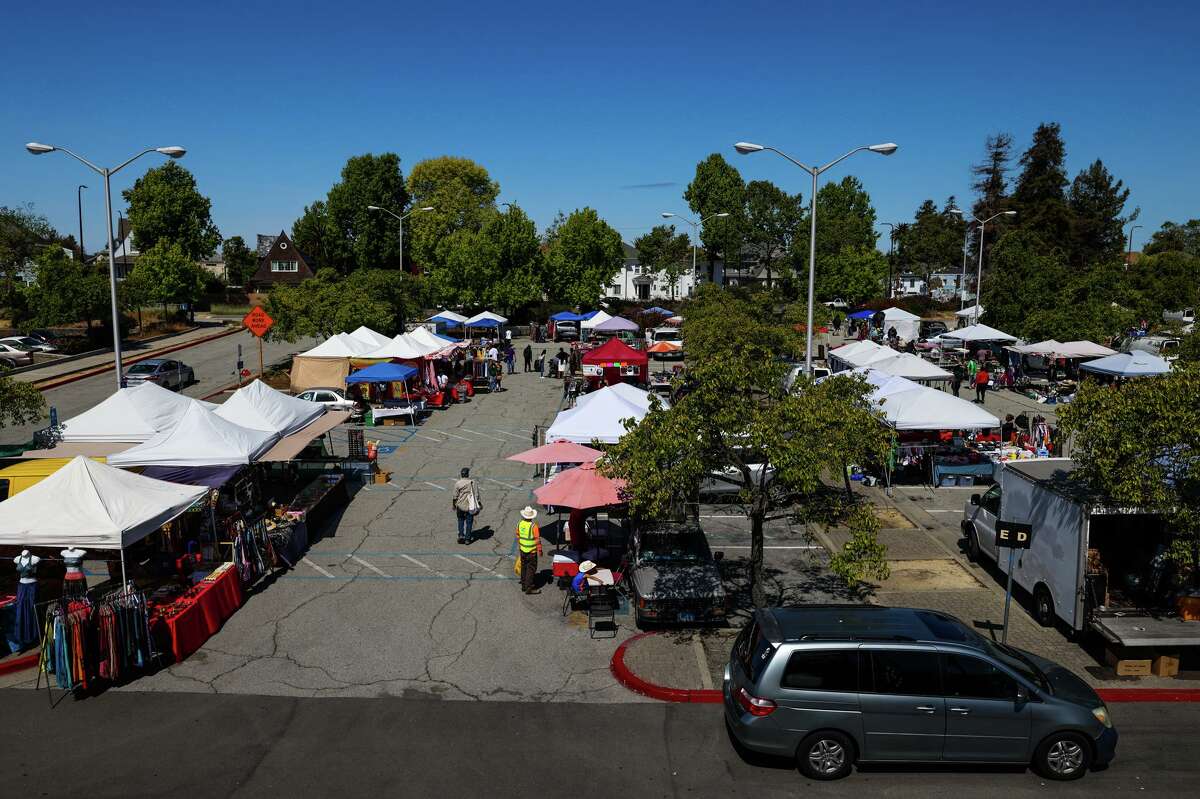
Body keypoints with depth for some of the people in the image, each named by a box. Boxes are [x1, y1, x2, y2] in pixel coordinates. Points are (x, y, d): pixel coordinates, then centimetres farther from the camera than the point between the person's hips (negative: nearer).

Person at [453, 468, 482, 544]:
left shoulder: (457, 483, -8)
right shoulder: (473, 483, -6)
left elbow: (455, 496, -3)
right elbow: (477, 495, -2)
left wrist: (454, 505, 11)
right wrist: (480, 504, 8)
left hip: (460, 506, 0)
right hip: (470, 506, 0)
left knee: (461, 521, 17)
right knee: (469, 522, 8)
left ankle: (461, 535, 3)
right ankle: (467, 539, 10)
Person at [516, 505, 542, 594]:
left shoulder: (520, 524, -2)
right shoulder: (533, 526, -21)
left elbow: (518, 536, 10)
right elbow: (537, 539, -17)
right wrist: (539, 550, -7)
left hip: (522, 550, 6)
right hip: (531, 551, -6)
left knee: (524, 567, 17)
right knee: (531, 568, 1)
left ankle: (524, 585, 26)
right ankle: (529, 588, 2)